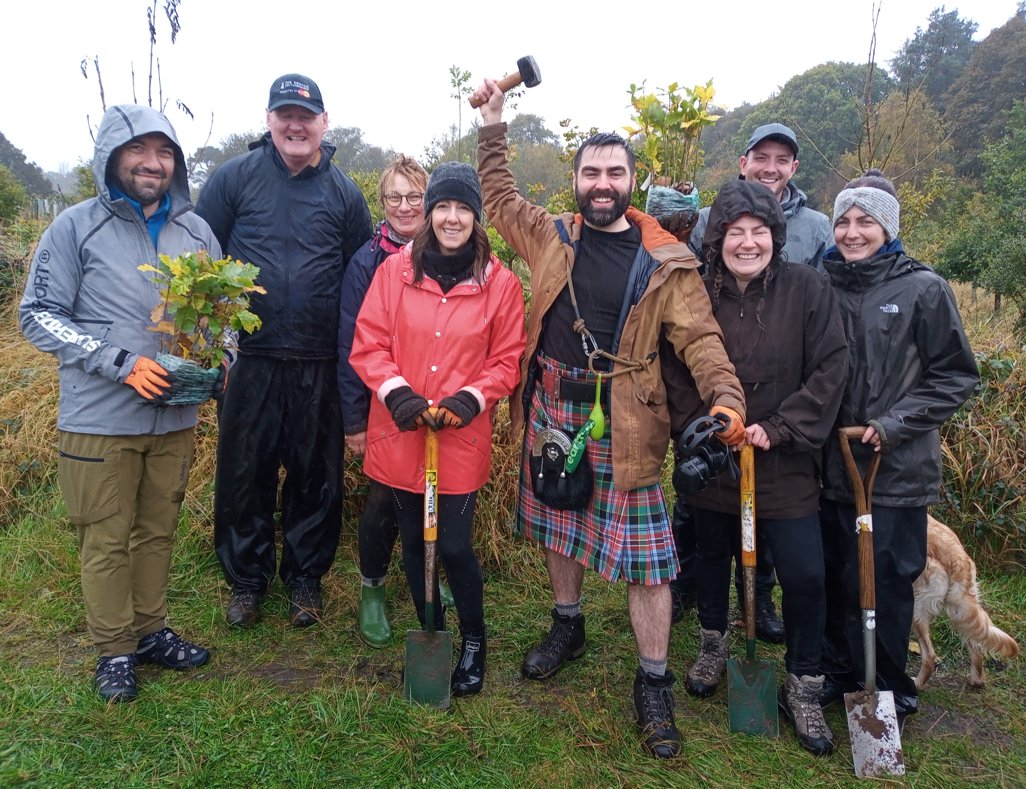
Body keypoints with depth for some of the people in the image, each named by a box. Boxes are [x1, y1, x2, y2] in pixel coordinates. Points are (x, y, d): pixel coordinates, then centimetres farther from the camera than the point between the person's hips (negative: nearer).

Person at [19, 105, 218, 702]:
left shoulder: (196, 231, 6)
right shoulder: (77, 227, -4)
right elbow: (40, 315, -6)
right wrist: (120, 363, -17)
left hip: (175, 418, 3)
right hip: (101, 419, -3)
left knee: (159, 530, 15)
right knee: (108, 538, 7)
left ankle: (151, 630, 33)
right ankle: (115, 650, 24)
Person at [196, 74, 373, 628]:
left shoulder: (344, 193, 7)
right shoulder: (235, 177, 3)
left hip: (319, 366, 1)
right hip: (249, 358, 0)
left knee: (315, 474, 9)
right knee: (243, 472, 8)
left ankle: (306, 577, 27)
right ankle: (246, 578, 27)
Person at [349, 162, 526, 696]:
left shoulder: (500, 282, -2)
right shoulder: (395, 270, 0)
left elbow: (507, 360, 1)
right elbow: (367, 345, 0)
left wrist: (471, 398, -15)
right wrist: (396, 391, -16)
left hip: (462, 439, -2)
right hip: (399, 433, 2)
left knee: (453, 547, 0)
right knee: (414, 543, 14)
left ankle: (474, 641, 29)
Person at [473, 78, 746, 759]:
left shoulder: (665, 261, -3)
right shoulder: (551, 236, 7)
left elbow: (700, 337, -8)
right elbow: (500, 198, 21)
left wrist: (727, 398, -25)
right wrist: (493, 121, 18)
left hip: (622, 423, -3)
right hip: (551, 411, 4)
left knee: (644, 552, -1)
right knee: (558, 526, 18)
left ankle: (655, 684, 14)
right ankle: (568, 627, 42)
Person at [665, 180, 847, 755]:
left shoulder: (808, 288, -8)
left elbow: (831, 368, -9)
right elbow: (677, 373, 2)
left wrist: (779, 430, -15)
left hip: (786, 465, -2)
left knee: (805, 576, -2)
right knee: (712, 558, 19)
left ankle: (803, 687, 23)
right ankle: (713, 646, 46)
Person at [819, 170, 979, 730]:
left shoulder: (923, 289, -6)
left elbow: (956, 376, -4)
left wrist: (894, 424, -13)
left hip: (897, 469, -3)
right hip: (831, 464, 4)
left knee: (885, 583, 4)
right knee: (835, 576, 14)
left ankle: (889, 693, 25)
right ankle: (837, 671, 34)